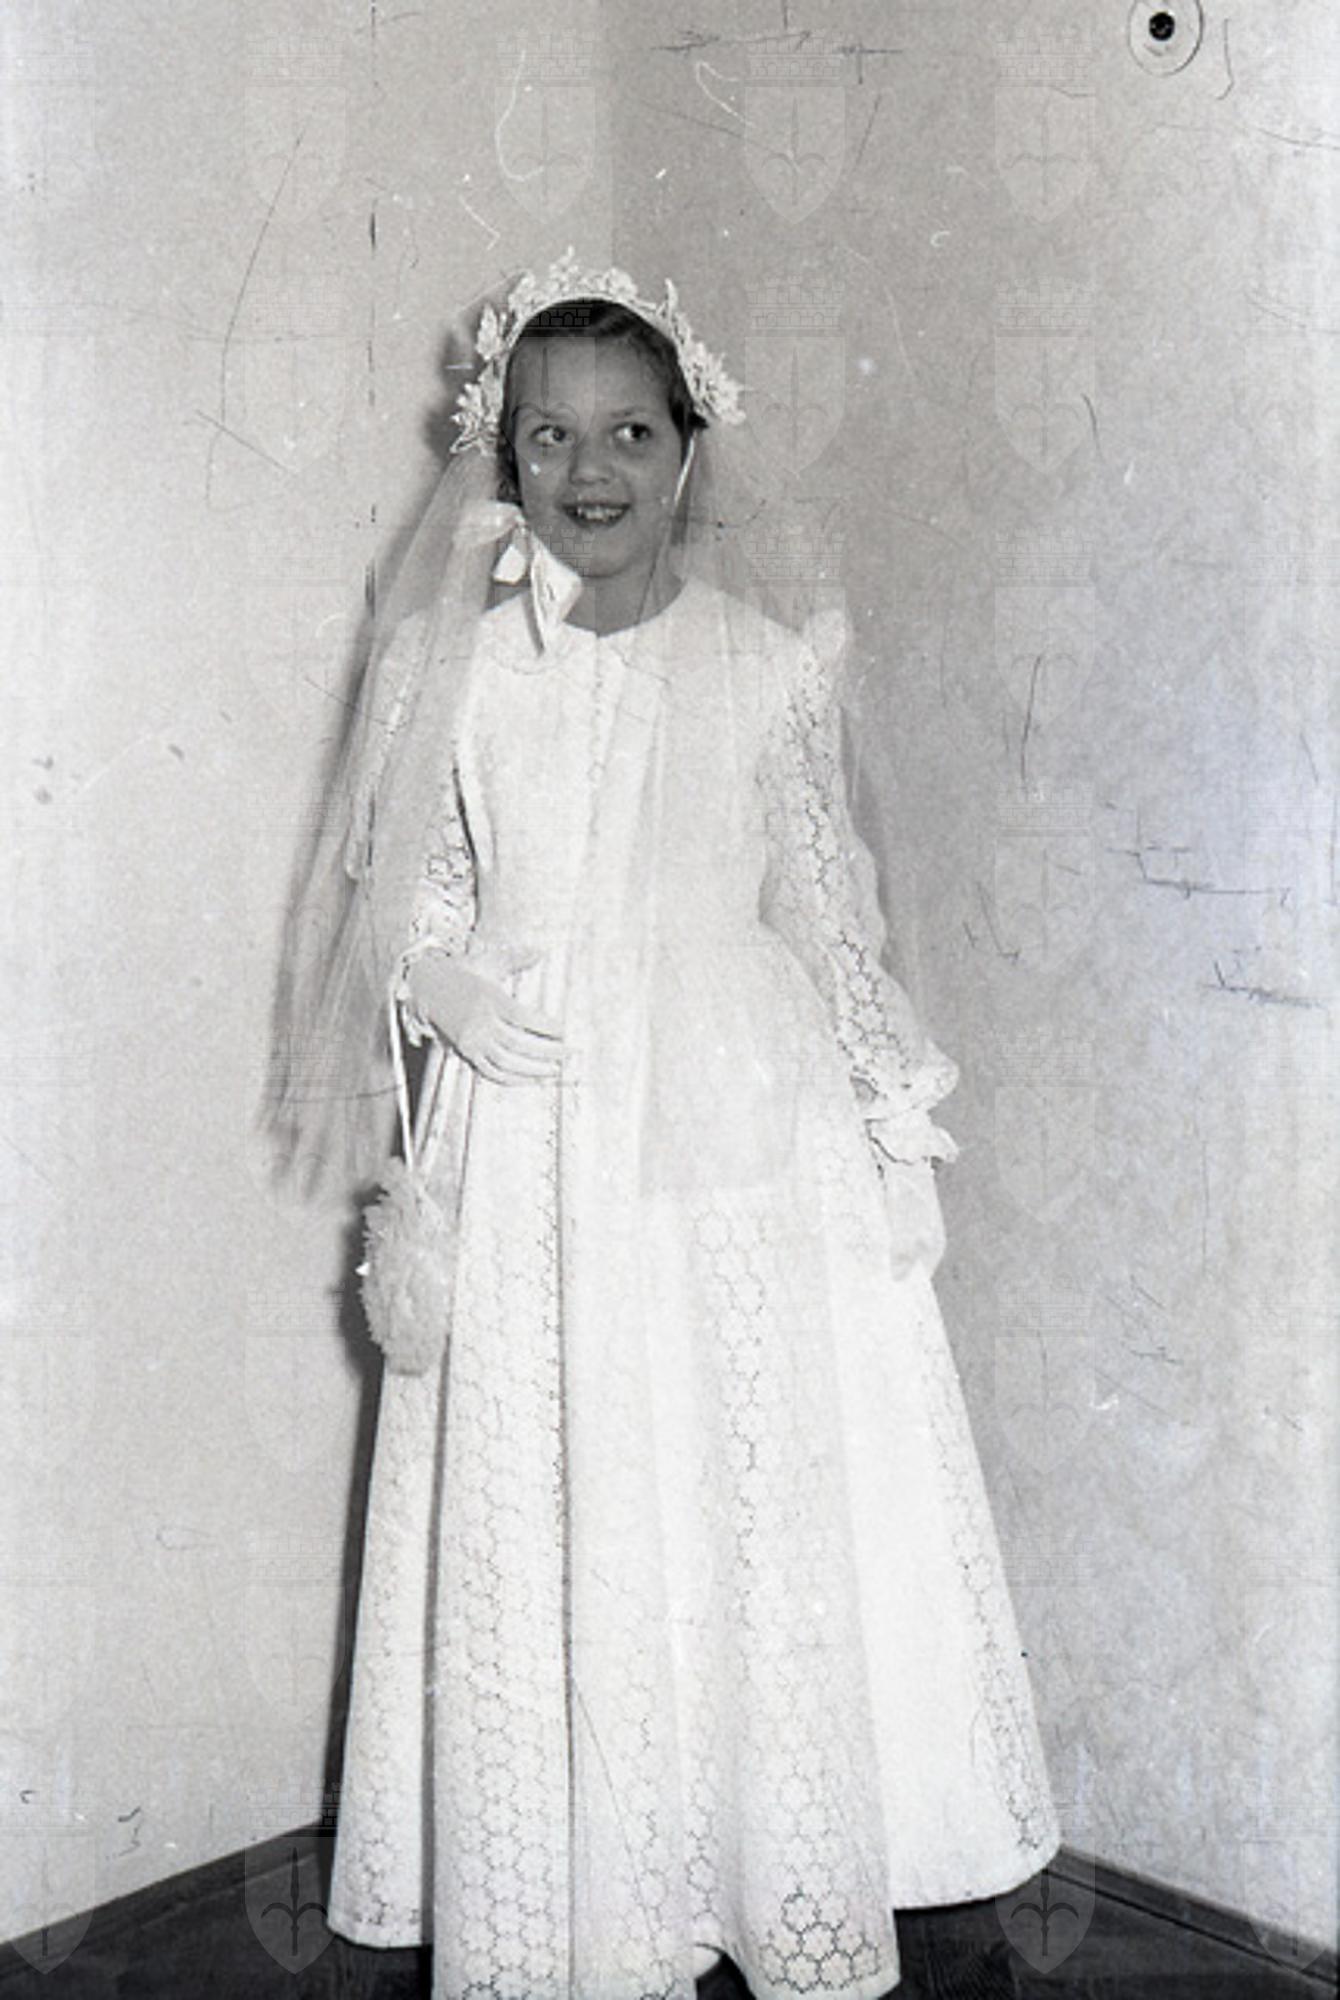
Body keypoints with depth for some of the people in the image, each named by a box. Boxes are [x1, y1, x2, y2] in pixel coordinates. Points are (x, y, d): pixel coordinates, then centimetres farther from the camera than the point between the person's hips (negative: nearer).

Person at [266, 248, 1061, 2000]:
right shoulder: (459, 670, 3)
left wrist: (895, 1140, 4)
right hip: (536, 1147, 0)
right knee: (553, 1535, 3)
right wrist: (454, 982, -15)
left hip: (751, 1134, 0)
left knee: (772, 1511, 4)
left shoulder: (767, 667, 3)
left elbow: (827, 907, 7)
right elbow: (411, 902, 7)